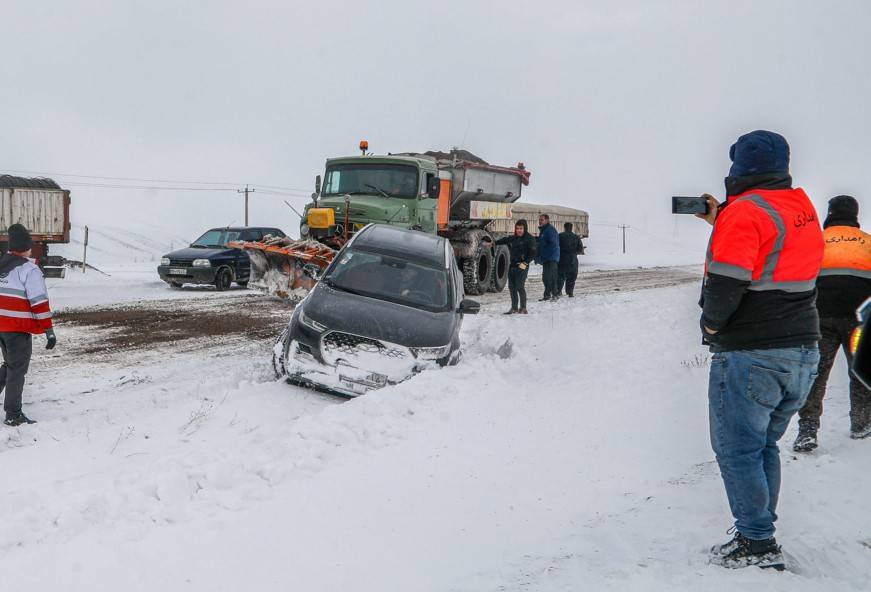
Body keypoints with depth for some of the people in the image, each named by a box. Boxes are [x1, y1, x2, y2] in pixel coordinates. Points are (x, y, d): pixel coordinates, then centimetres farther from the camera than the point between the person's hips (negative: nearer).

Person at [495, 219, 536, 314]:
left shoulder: (529, 239, -4)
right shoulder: (513, 238, 15)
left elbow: (532, 253, -11)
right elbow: (504, 240, 32)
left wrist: (525, 263, -19)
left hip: (522, 267, -7)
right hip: (512, 266, 7)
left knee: (520, 287, -13)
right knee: (512, 287, 7)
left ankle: (523, 308, -5)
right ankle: (514, 308, 15)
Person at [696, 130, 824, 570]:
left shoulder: (743, 212, -15)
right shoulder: (803, 209, 12)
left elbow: (726, 283, -21)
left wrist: (711, 323, -4)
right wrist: (718, 221, 23)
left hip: (749, 355, -8)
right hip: (802, 351, 9)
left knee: (737, 449, 2)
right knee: (764, 445, 18)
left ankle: (757, 543, 5)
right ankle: (760, 532, 25)